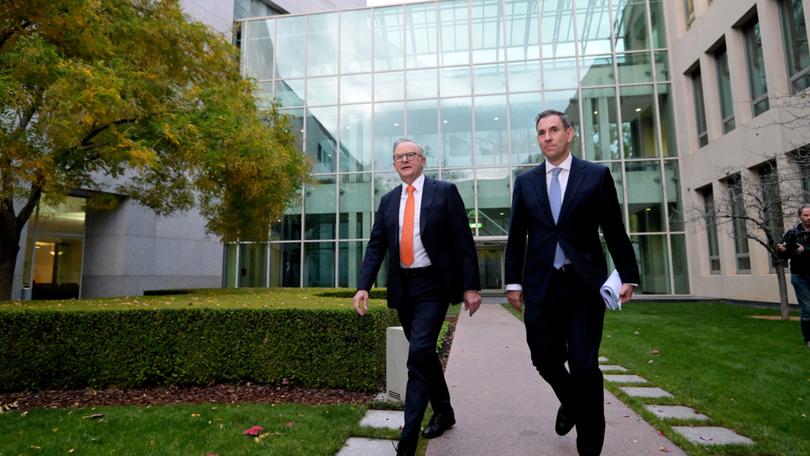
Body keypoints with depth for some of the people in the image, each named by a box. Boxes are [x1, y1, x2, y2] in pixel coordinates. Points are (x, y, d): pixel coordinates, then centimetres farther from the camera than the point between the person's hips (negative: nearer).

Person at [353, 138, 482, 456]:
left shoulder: (445, 191, -2)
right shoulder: (388, 200, 10)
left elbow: (463, 241, -6)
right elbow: (375, 246, 6)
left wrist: (471, 286, -11)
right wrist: (363, 286, -6)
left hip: (434, 285, -5)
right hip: (402, 287, 5)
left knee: (419, 355, -13)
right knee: (424, 354, 17)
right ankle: (443, 412, 39)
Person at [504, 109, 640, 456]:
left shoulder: (596, 175, 3)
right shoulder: (525, 182, 8)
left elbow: (614, 231, 4)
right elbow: (516, 237, 8)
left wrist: (628, 275, 3)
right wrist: (513, 281, 5)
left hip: (585, 284, -2)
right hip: (541, 285, 2)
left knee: (585, 366, 1)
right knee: (545, 358, 8)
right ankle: (570, 402, 41)